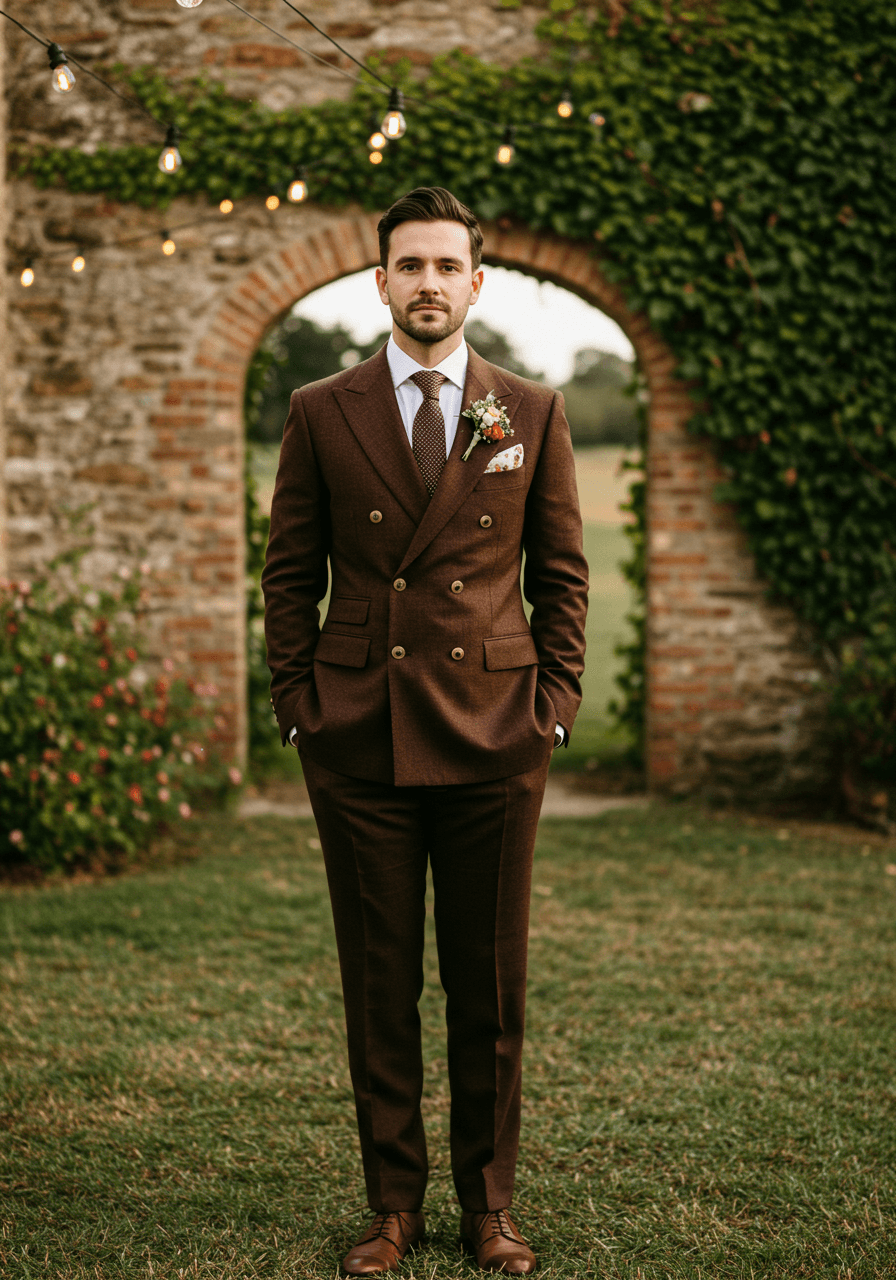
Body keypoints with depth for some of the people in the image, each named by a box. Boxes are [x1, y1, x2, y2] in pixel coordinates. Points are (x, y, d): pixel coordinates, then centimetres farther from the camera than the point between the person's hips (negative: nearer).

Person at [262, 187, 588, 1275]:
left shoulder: (532, 415, 7)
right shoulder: (321, 414, 5)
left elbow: (562, 572, 10)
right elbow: (289, 573, 8)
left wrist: (555, 702, 2)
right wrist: (296, 706, 1)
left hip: (494, 736, 0)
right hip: (359, 738, 0)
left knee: (491, 984, 6)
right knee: (378, 983, 6)